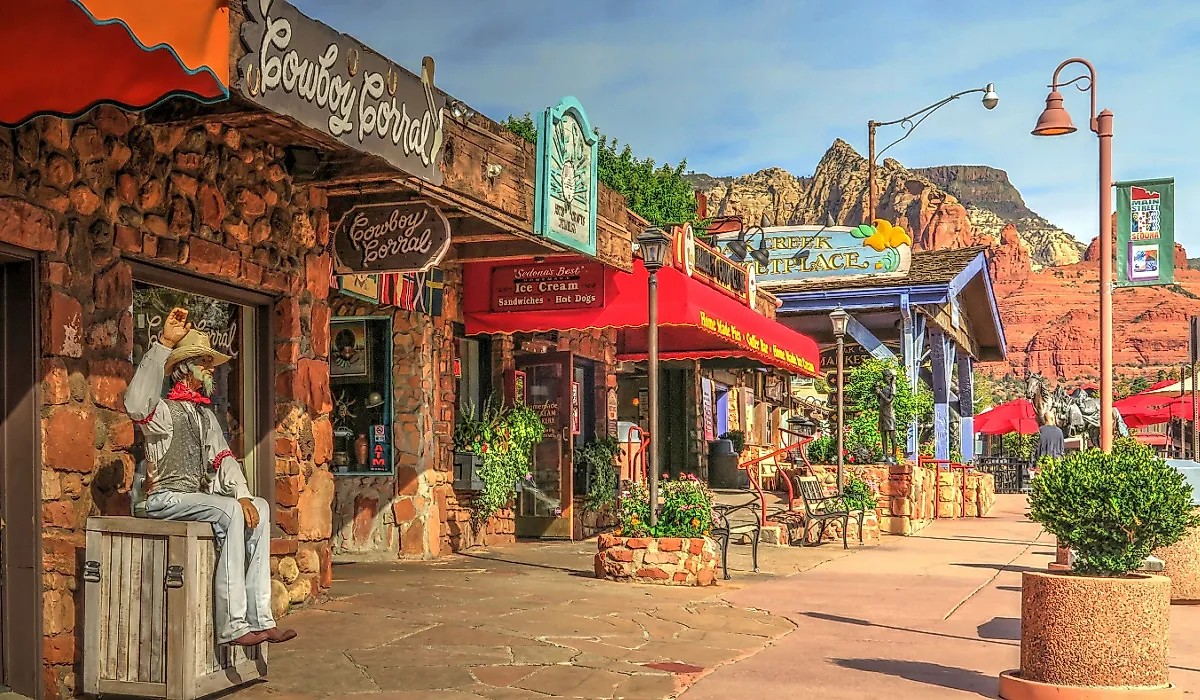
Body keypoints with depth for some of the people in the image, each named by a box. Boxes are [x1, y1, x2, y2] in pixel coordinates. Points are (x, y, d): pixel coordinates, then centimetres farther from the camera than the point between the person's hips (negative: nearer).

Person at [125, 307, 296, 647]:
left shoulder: (205, 414, 21)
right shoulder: (165, 411, -6)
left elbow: (223, 459, 15)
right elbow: (136, 402, -30)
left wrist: (242, 495, -4)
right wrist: (163, 344, -33)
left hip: (199, 496, 8)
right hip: (166, 498, -8)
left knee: (260, 507, -11)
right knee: (230, 513, -28)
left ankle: (259, 618, -15)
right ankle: (231, 625, -31)